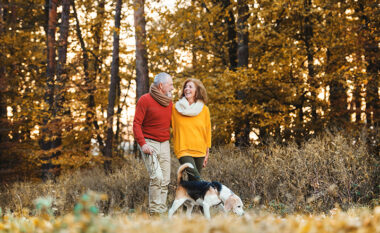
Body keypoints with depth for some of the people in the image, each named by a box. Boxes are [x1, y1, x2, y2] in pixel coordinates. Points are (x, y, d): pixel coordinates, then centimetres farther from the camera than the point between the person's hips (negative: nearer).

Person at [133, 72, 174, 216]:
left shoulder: (169, 102, 12)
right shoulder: (145, 100, -7)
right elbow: (136, 123, -9)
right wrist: (142, 143, -18)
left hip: (164, 144, 6)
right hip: (149, 143, -6)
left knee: (165, 180, 2)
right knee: (156, 177, -17)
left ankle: (162, 211, 7)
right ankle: (155, 212, -11)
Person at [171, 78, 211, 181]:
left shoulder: (204, 109, 6)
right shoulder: (176, 108, 2)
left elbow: (207, 131, 11)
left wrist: (207, 153, 11)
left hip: (199, 152, 2)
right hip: (183, 150, -2)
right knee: (195, 178, -21)